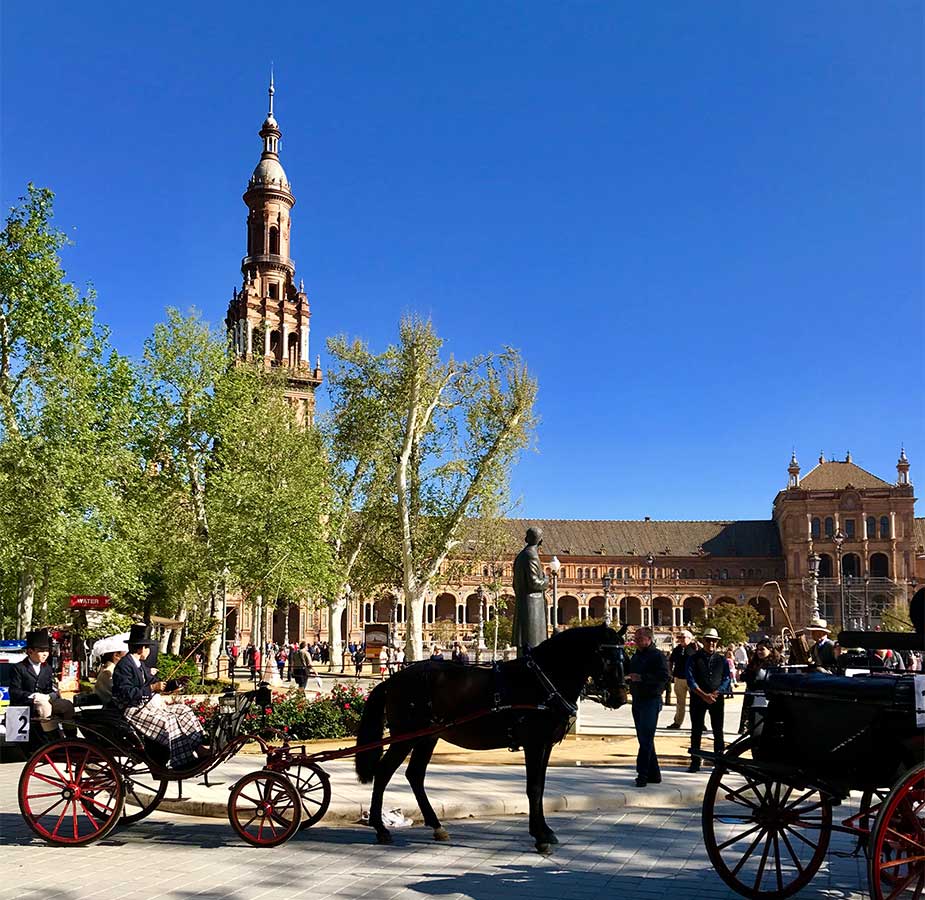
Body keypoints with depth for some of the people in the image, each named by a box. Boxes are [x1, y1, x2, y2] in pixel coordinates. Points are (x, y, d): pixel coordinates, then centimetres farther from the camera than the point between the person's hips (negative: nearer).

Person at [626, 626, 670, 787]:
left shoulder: (657, 655, -9)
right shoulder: (636, 656, 17)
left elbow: (665, 677, -19)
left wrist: (642, 678, -23)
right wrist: (628, 678, 3)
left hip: (651, 700, -9)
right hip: (637, 700, 9)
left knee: (646, 739, -10)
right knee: (644, 738, 12)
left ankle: (643, 774, -8)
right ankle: (653, 774, 19)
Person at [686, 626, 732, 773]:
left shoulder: (721, 659, 8)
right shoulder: (694, 659, 2)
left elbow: (727, 678, 2)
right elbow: (690, 680, -5)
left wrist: (715, 694, -11)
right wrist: (704, 695, -14)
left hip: (717, 698, 1)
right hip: (698, 698, -1)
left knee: (718, 731, 2)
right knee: (696, 731, 2)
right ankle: (695, 762, 8)